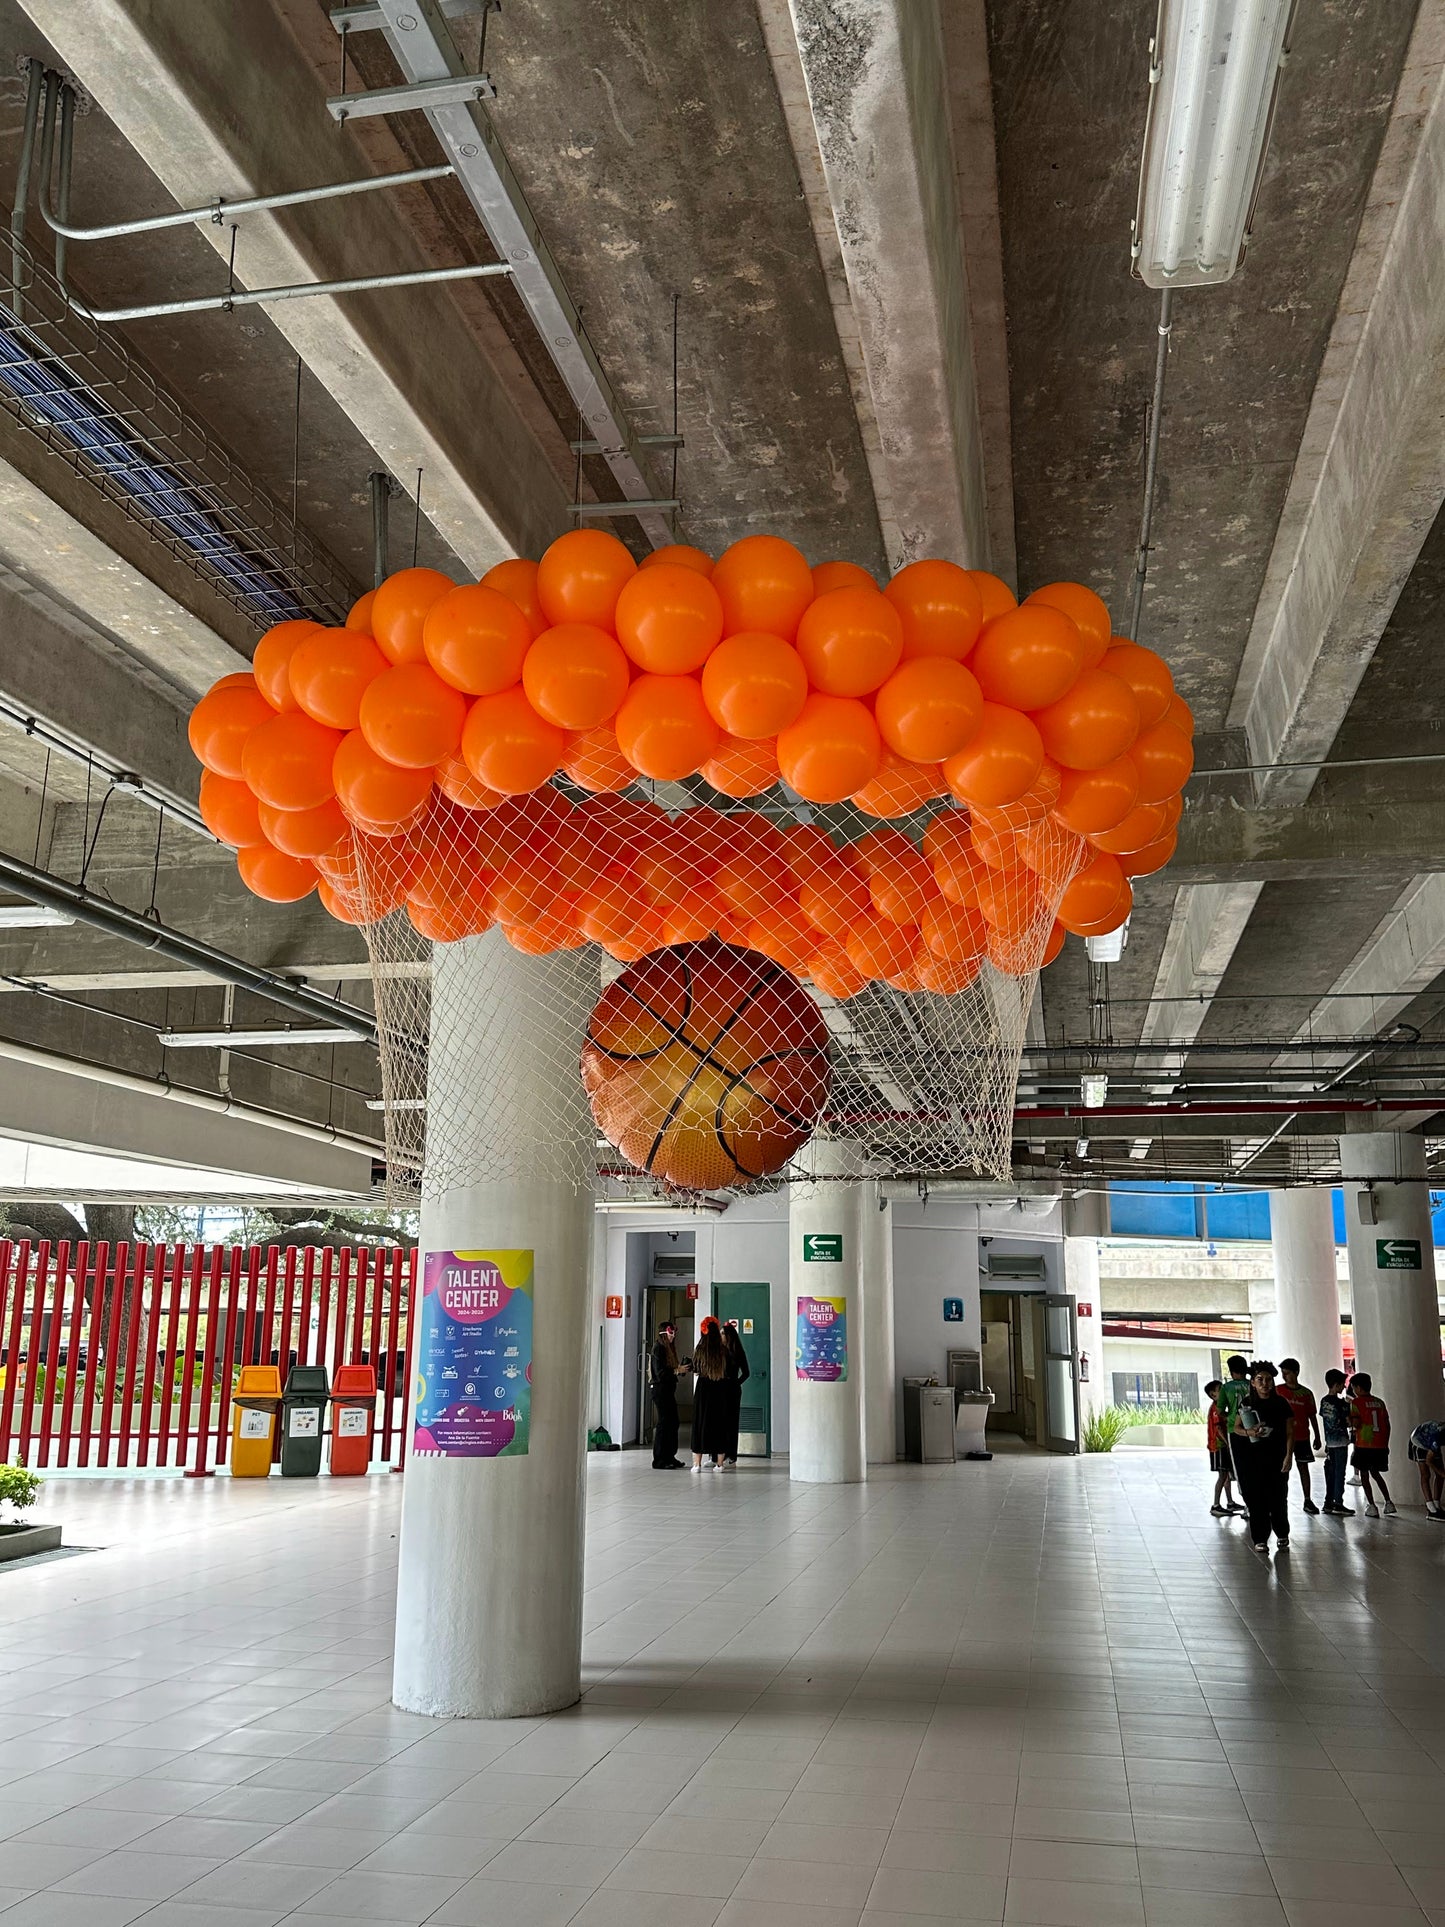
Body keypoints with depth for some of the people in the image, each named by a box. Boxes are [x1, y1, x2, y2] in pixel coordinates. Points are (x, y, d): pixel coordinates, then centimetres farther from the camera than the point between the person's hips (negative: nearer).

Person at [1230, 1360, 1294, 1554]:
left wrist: (1288, 1456, -7)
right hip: (1252, 1457, 1)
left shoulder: (1281, 1403, 1)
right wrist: (1248, 1433, -14)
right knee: (1256, 1499, 0)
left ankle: (1282, 1535, 20)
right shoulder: (1246, 1403, 3)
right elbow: (1236, 1427, 7)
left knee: (1278, 1498, 0)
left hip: (1276, 1458, -1)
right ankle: (1260, 1539, 9)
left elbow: (1289, 1432, 2)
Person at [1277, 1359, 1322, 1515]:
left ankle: (1308, 1500, 11)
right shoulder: (1277, 1391, -1)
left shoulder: (1306, 1393, 3)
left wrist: (1317, 1436, 9)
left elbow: (1312, 1416, 9)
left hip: (1302, 1437, 2)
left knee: (1303, 1467, 5)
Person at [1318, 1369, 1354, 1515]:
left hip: (1329, 1441, 7)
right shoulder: (1341, 1403, -15)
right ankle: (1338, 1503, -1)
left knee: (1330, 1472, 11)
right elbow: (1349, 1422, -13)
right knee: (1339, 1472, -2)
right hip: (1341, 1441, -7)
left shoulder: (1324, 1401, 6)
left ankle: (1329, 1502, 15)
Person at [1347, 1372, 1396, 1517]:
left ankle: (1372, 1506, 0)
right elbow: (1387, 1424, 9)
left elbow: (1356, 1423, -17)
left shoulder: (1356, 1402, -6)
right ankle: (1388, 1502, 15)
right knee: (1376, 1473, 21)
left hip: (1364, 1445, -5)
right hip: (1380, 1445, 5)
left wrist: (1350, 1423, 5)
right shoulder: (1379, 1402, 9)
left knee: (1364, 1475, 5)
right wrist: (1386, 1443, 16)